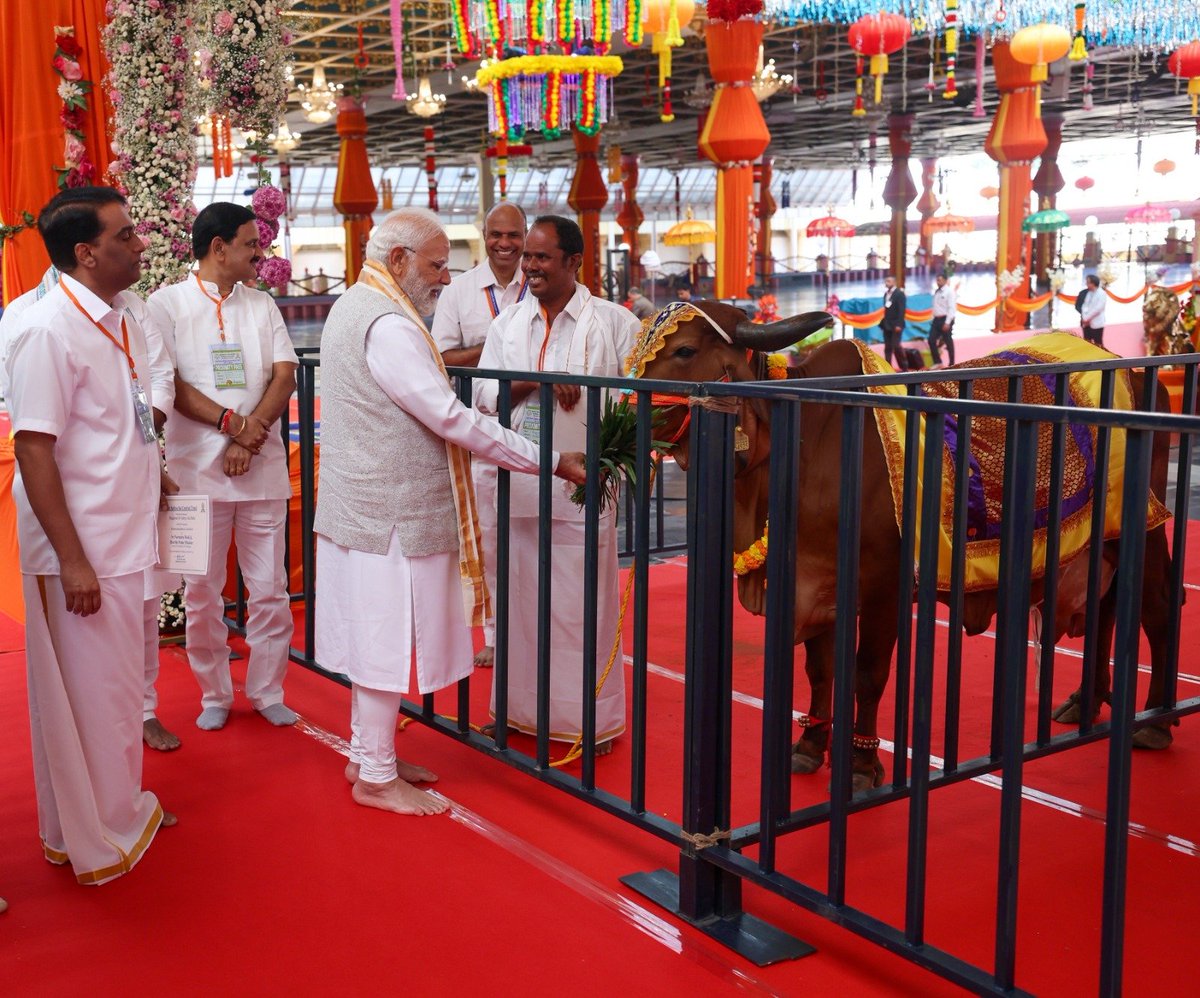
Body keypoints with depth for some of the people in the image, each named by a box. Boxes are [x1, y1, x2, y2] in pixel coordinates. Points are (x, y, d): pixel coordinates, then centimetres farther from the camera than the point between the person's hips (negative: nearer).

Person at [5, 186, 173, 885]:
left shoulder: (123, 318, 7)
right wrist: (72, 560, -20)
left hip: (124, 540, 8)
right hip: (82, 551, -8)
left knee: (118, 684, 20)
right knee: (89, 693, 5)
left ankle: (122, 808, 36)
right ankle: (96, 843, 21)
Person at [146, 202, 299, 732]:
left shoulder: (263, 305, 11)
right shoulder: (167, 304, 1)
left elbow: (284, 376, 3)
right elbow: (169, 386, -6)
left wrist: (250, 439, -10)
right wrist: (233, 422, -16)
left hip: (263, 467, 3)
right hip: (197, 468, -2)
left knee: (270, 589, 5)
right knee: (203, 593, 5)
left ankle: (267, 691, 20)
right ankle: (214, 695, 21)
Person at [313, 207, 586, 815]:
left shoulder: (351, 307, 14)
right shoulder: (388, 325, -20)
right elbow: (451, 418, -23)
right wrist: (549, 461, -19)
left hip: (361, 505, 10)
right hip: (391, 511, -10)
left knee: (374, 638, 17)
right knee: (387, 640, 0)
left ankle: (369, 755, 29)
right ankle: (376, 778, 11)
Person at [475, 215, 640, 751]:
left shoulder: (613, 322, 0)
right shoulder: (508, 324, 12)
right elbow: (483, 394, 1)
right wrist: (540, 381, -15)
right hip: (517, 482, 4)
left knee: (583, 601, 0)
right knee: (519, 596, 10)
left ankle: (593, 718, 12)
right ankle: (522, 707, 23)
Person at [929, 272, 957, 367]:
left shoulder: (949, 291, -10)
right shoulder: (936, 291, 11)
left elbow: (951, 308, -15)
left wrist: (947, 322, -20)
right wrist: (934, 319, 11)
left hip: (945, 320, -7)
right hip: (936, 319, 7)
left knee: (948, 342, 1)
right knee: (931, 340, 1)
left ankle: (951, 364, 10)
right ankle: (937, 362, 11)